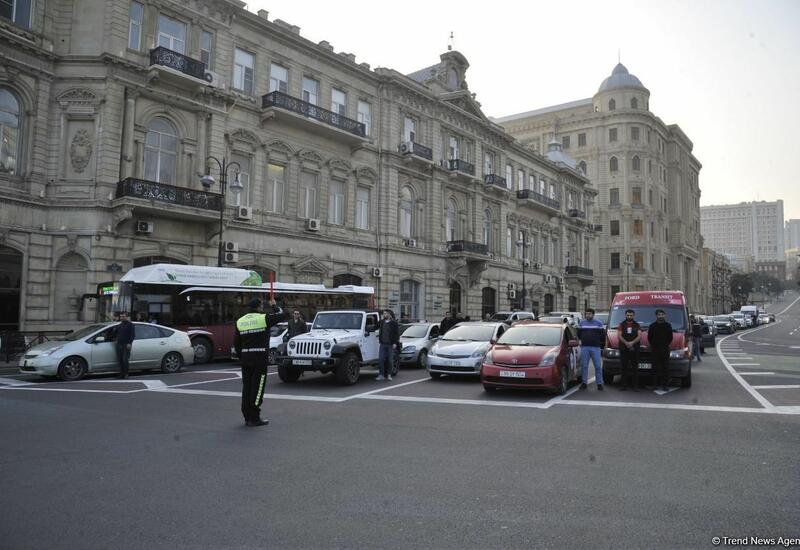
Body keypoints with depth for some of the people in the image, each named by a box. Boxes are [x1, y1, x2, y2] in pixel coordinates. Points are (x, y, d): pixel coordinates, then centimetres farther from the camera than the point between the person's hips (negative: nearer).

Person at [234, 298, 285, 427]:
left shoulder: (240, 321, 9)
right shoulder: (263, 318, -8)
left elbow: (236, 342, 11)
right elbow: (281, 315, 0)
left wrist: (241, 357, 17)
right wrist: (274, 305, 16)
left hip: (245, 358, 6)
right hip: (260, 357, -6)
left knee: (247, 387, 12)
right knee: (257, 387, -1)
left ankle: (247, 417, 18)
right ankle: (254, 418, 0)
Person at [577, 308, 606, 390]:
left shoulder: (598, 323, 5)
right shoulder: (582, 323, 10)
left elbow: (603, 335, 6)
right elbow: (579, 334, 18)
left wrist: (601, 344, 4)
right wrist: (583, 340, 11)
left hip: (595, 347, -2)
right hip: (584, 347, 2)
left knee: (598, 366, -2)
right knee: (584, 366, 3)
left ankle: (599, 383, 4)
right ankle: (584, 382, 10)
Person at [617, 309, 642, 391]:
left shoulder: (637, 325, 12)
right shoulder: (621, 325, 11)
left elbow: (639, 336, -2)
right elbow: (619, 336, -1)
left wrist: (632, 342, -19)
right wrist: (626, 343, -18)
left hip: (634, 349, 0)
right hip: (623, 349, 0)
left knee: (635, 368, -1)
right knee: (624, 367, 0)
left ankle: (635, 386, 2)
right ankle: (624, 385, 6)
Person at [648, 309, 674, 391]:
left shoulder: (668, 325, 8)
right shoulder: (652, 326, 7)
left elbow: (670, 337, 10)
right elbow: (649, 337, 9)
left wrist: (666, 344, 2)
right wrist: (653, 345, 3)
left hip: (665, 349, 0)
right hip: (655, 349, 0)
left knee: (665, 367, -1)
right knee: (656, 368, 1)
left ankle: (664, 384, 2)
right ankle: (656, 384, 7)